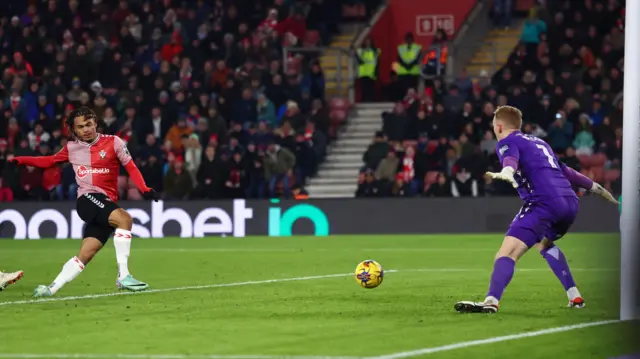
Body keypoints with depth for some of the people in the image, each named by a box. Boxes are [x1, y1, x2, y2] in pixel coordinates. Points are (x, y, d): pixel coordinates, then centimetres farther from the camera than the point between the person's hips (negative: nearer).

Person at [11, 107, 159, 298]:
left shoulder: (113, 142, 4)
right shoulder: (71, 148, 10)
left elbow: (131, 167, 5)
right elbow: (49, 161, 26)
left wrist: (144, 189, -9)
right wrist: (19, 160, 18)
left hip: (107, 203, 2)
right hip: (88, 199, -2)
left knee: (85, 254, -5)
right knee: (124, 218, -29)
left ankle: (51, 289, 4)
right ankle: (123, 276, -29)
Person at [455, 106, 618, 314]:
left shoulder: (507, 142, 8)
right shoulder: (538, 142, 31)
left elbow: (511, 158, -16)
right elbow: (565, 171, 38)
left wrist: (506, 172, -39)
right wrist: (595, 188, 50)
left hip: (544, 203, -8)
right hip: (570, 202, 8)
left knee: (508, 251, -18)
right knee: (544, 244, 35)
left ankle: (491, 302, -39)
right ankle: (575, 297, 29)